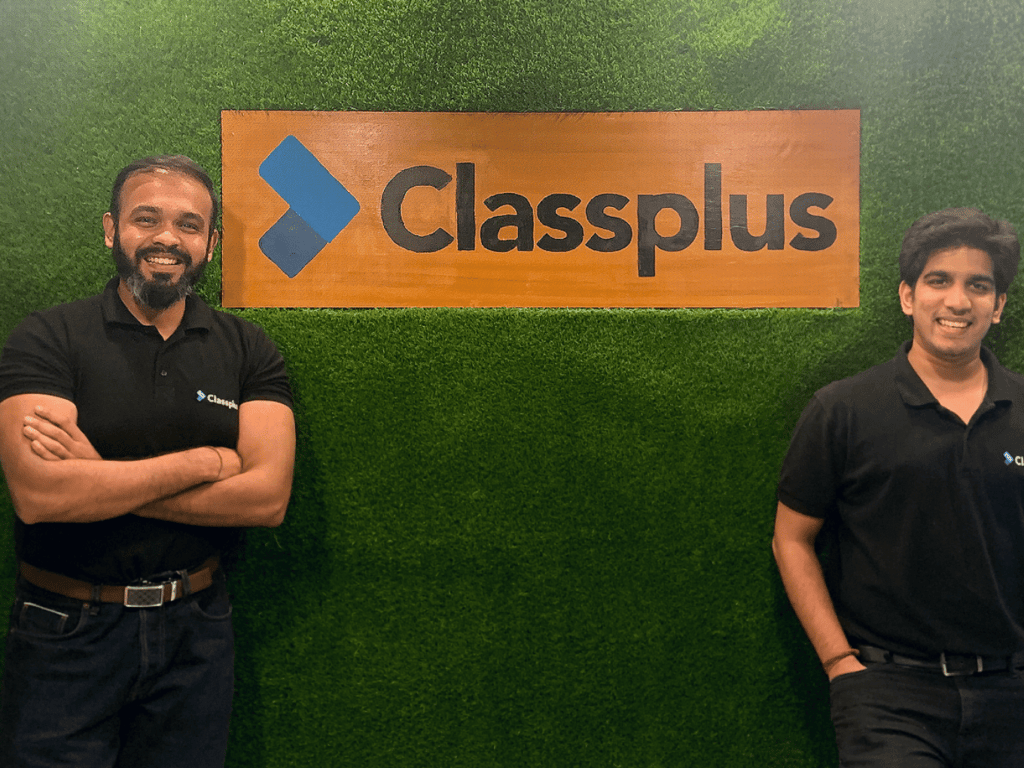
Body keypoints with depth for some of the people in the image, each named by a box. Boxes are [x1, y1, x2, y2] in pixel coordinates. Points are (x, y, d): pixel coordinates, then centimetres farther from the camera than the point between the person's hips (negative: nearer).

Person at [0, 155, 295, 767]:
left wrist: (99, 476, -17)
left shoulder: (249, 352, -1)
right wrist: (205, 463, -17)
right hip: (65, 633, -2)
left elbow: (268, 497, -13)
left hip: (195, 628, 2)